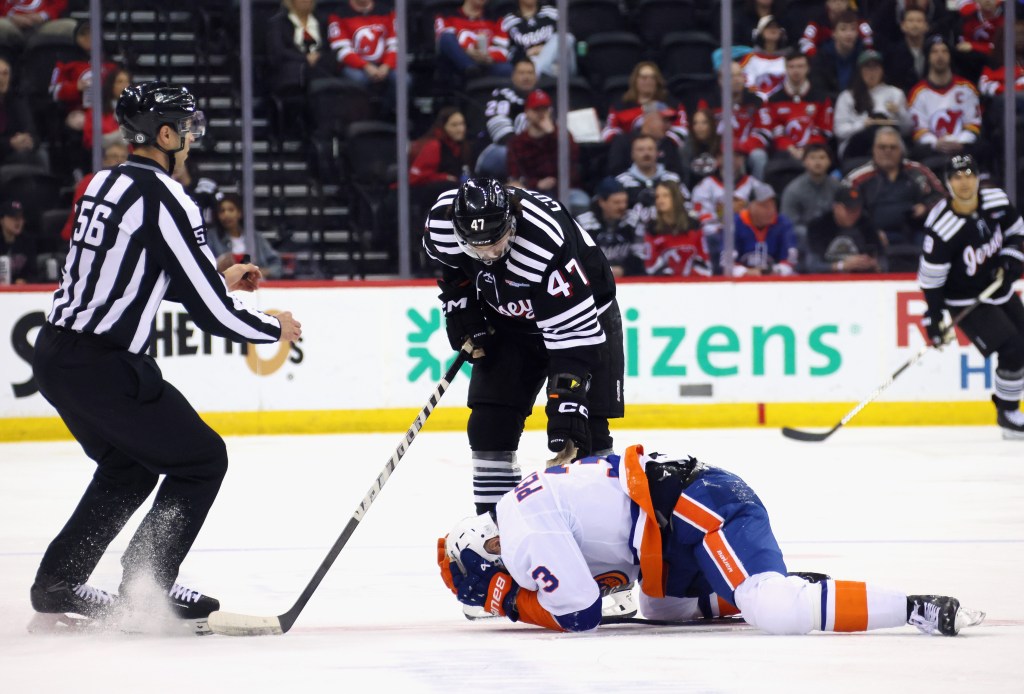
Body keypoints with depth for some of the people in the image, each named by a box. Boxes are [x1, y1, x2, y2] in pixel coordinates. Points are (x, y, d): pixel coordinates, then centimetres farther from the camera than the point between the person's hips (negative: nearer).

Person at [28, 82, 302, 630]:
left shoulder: (103, 185, 12)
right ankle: (146, 586, 6)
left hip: (55, 355, 9)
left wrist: (220, 279, 31)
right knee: (201, 459, 6)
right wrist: (274, 329, 3)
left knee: (128, 466, 26)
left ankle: (58, 584, 25)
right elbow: (211, 312, -15)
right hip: (104, 368, -9)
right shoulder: (165, 200, -15)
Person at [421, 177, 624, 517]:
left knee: (587, 431, -14)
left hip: (585, 313, -5)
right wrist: (461, 308, -3)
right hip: (509, 321, 5)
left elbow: (572, 332, -37)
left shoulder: (546, 241, -40)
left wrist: (566, 404, -40)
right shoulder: (442, 220, -24)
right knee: (489, 423, -3)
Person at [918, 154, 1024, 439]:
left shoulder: (997, 201, -9)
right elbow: (931, 277, -20)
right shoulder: (942, 227, -27)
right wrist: (933, 317, -19)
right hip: (966, 302, -7)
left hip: (1001, 292, 7)